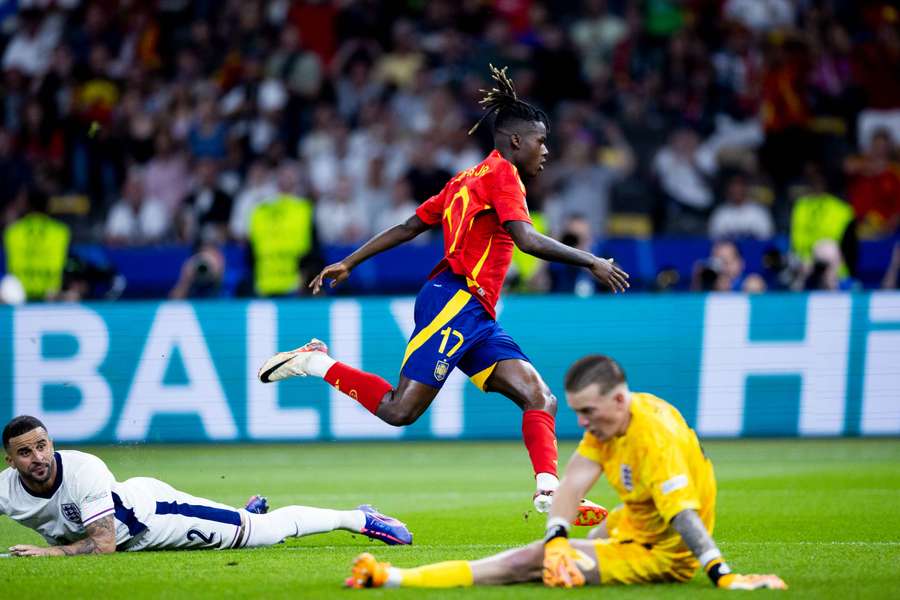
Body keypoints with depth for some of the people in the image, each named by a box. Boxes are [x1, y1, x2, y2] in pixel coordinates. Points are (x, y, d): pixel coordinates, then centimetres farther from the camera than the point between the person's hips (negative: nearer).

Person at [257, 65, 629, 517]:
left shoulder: (467, 180, 24)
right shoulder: (501, 174, -4)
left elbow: (407, 227, 23)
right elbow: (527, 240, -18)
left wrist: (348, 263, 24)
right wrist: (590, 262, -13)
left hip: (476, 318, 10)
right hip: (456, 303, -10)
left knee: (541, 399, -3)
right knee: (399, 409, -13)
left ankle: (549, 493, -16)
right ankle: (316, 363, 3)